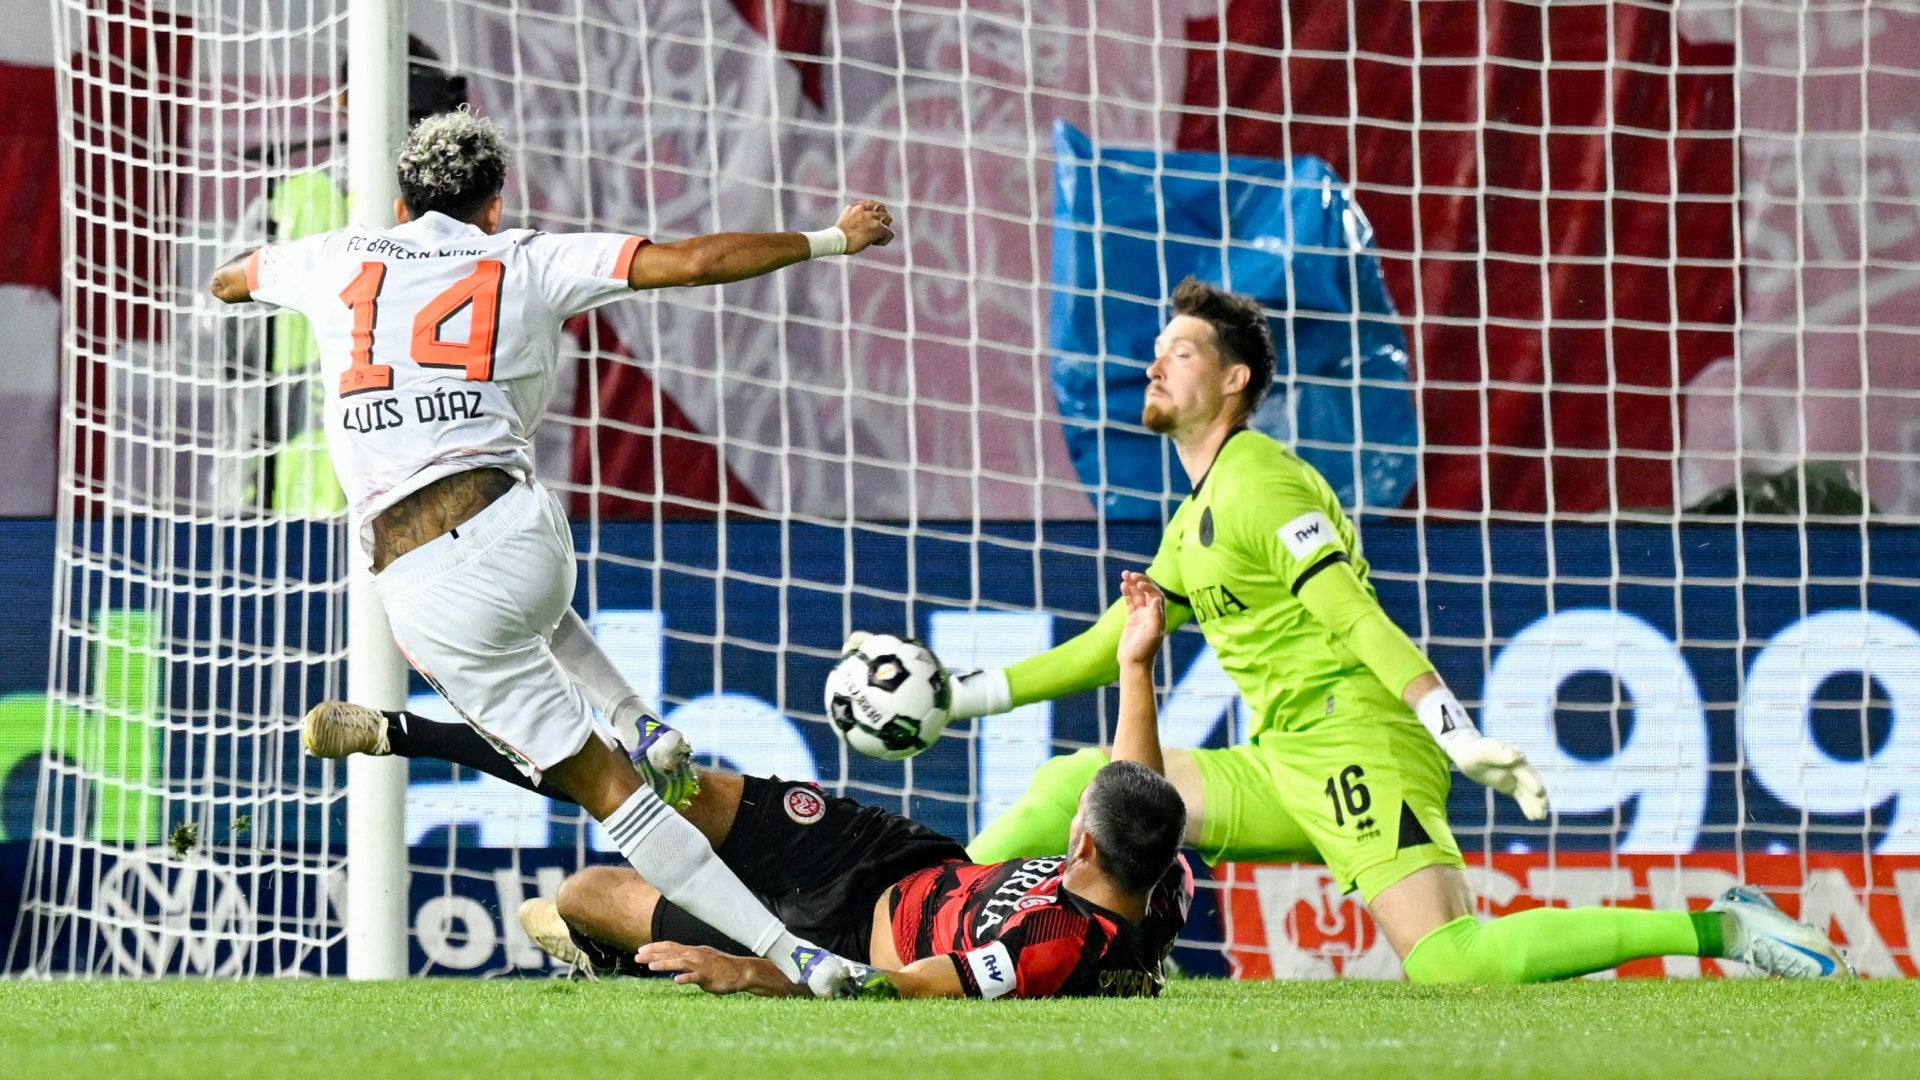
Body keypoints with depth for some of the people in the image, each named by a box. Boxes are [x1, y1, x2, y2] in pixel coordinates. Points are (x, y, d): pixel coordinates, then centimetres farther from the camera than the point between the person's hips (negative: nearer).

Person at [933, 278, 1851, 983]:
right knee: (1075, 785, 6)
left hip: (1354, 748, -9)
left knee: (1448, 963, -27)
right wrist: (967, 695, 28)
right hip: (1283, 771, 9)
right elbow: (1110, 647, 32)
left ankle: (1721, 928, -23)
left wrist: (1459, 737, -24)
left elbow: (1356, 618, -16)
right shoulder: (1193, 521, 23)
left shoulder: (1256, 480, -7)